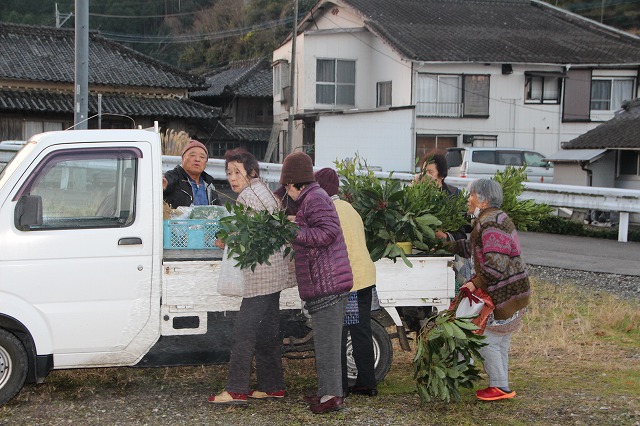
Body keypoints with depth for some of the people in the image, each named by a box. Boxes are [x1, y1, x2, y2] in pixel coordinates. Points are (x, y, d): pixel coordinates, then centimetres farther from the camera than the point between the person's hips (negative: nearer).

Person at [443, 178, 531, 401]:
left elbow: (496, 264, -26)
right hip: (513, 291, 11)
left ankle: (500, 387, 5)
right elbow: (473, 248, 26)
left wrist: (476, 283, -20)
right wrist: (447, 245, 25)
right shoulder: (497, 218, 15)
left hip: (505, 294, -11)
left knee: (488, 340, -2)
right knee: (500, 341, 17)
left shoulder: (490, 224, -19)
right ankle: (500, 385, 24)